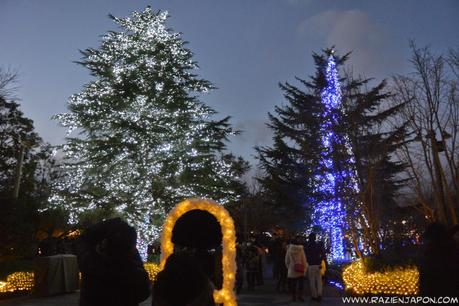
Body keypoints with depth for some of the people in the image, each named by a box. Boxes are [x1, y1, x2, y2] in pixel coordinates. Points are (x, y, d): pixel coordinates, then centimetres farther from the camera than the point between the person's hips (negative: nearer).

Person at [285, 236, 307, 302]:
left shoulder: (289, 249, -3)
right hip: (300, 269, -1)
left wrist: (288, 267, 15)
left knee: (293, 284, 9)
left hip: (291, 270, 1)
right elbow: (304, 260, -2)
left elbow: (287, 260, 3)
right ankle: (300, 295, -3)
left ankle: (293, 297, 12)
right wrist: (305, 268, 7)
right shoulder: (301, 249, -7)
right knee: (300, 283, 7)